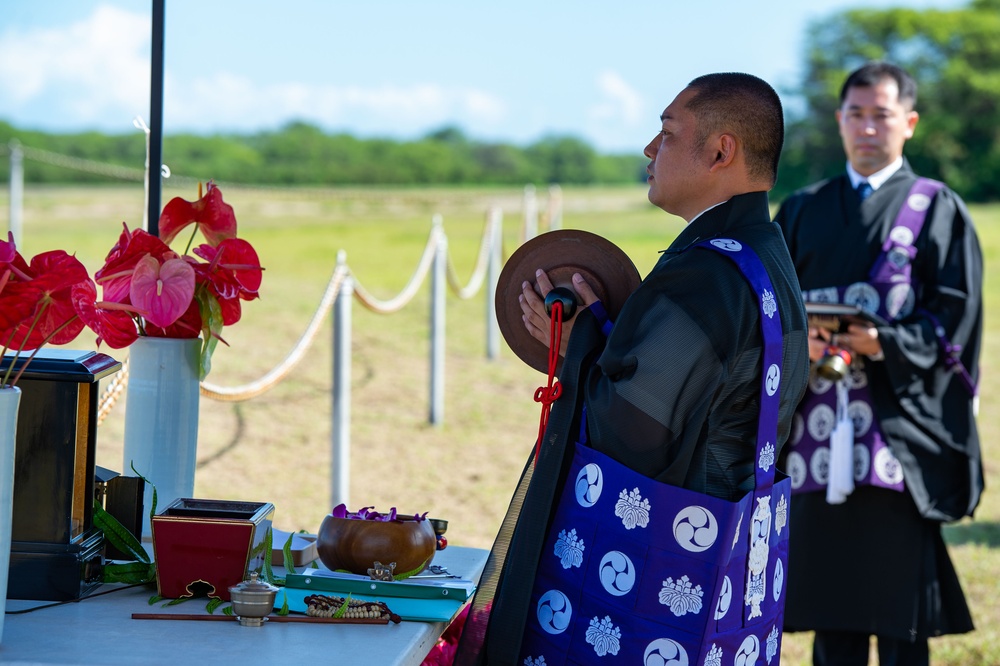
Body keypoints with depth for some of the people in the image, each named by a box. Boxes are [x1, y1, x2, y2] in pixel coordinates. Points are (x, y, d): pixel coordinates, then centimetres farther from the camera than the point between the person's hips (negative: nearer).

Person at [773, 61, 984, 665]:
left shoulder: (938, 211, 5)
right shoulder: (803, 213, 16)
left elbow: (956, 315, -3)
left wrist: (884, 343, -18)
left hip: (900, 427, -3)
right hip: (820, 429, 4)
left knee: (899, 595, -4)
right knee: (830, 614, 5)